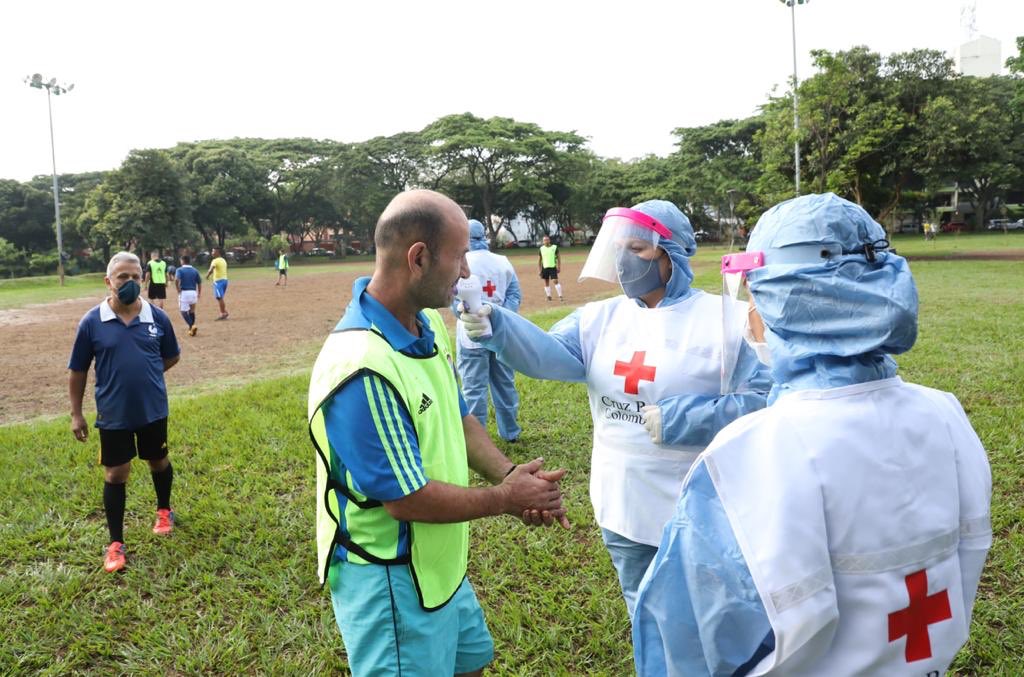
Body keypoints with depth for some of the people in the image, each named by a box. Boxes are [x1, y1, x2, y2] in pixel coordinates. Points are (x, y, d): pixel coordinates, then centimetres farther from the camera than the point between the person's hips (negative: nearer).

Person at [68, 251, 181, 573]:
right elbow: (77, 371, -2)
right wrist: (76, 414, -1)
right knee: (115, 474, 6)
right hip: (113, 414, -1)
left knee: (159, 462, 19)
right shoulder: (92, 322, -10)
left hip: (153, 410, 2)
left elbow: (172, 356, 10)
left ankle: (164, 510, 46)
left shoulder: (158, 317, -6)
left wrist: (145, 372, -1)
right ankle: (116, 543, 17)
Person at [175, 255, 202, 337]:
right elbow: (199, 283, 9)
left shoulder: (180, 270, -3)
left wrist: (178, 290, -9)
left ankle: (192, 326, -20)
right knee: (192, 311, 17)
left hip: (184, 292, -4)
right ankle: (191, 329, 20)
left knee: (183, 311, 1)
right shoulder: (195, 271, 8)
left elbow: (176, 280, -20)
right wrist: (199, 294, 19)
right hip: (193, 292, 4)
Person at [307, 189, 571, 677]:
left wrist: (511, 476, -8)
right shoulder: (364, 369, -32)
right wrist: (506, 499, -14)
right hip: (389, 578, -9)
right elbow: (407, 500, -27)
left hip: (439, 563, 9)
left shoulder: (428, 324, -2)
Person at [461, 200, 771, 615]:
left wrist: (682, 420, -23)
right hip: (623, 507, 5)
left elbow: (762, 401, -17)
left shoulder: (725, 319, -14)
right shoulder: (602, 317, 1)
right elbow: (550, 355, -15)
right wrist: (495, 326, -33)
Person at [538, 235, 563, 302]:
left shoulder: (554, 247, -1)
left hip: (553, 267, -2)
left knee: (556, 281, -11)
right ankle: (548, 296, 19)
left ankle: (560, 296, -7)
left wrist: (559, 267, -1)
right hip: (545, 267, 2)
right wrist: (540, 270, 5)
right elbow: (539, 260, 9)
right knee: (546, 282, 7)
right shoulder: (541, 249, 3)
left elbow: (558, 257, 4)